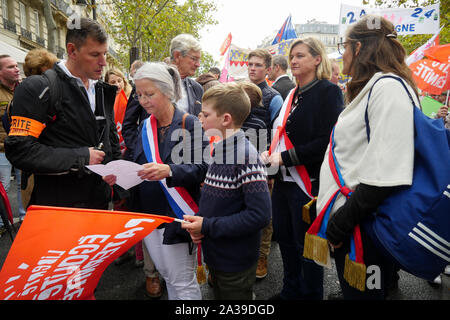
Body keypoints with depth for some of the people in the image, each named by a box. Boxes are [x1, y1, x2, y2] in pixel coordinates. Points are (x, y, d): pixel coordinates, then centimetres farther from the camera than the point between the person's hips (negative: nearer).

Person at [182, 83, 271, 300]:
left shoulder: (246, 156, -23)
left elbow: (260, 215, -27)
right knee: (218, 294, 26)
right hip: (215, 256, 8)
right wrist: (197, 222, -4)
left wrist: (207, 226, -22)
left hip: (236, 264, -8)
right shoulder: (219, 150, 4)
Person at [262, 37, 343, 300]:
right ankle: (291, 290, 39)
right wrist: (271, 153, 4)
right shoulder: (292, 94, 14)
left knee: (306, 246, 5)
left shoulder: (329, 91, -9)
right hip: (283, 180, 8)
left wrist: (285, 157, -17)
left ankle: (311, 295, 28)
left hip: (308, 182, -8)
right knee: (284, 239, 18)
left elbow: (325, 142, -18)